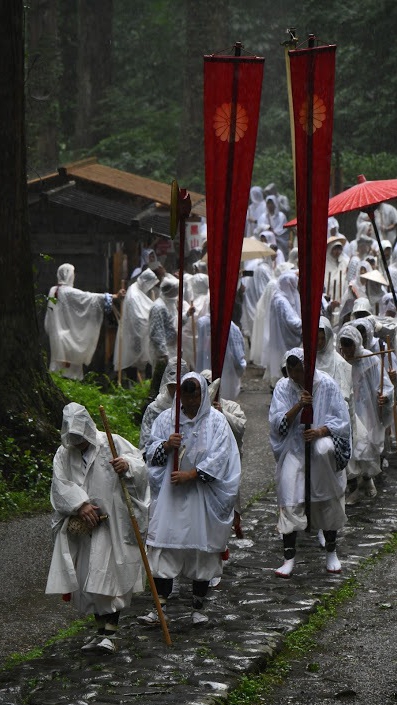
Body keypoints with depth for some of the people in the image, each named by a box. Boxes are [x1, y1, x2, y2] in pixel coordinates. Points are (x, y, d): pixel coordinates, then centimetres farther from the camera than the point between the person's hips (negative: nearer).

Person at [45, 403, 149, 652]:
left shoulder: (112, 444, -3)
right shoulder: (63, 454, 8)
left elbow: (141, 467, -9)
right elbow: (61, 485, -4)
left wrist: (128, 466, -32)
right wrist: (80, 505, -19)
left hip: (112, 525, -4)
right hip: (82, 528, 4)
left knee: (109, 575, -12)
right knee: (89, 578, 8)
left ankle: (110, 633, -11)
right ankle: (102, 629, 19)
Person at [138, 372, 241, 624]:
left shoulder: (216, 421, 0)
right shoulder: (167, 418, 8)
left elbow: (219, 457, -7)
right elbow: (151, 451, 8)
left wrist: (191, 474, -15)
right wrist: (166, 445, -14)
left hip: (202, 496, -2)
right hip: (170, 494, 2)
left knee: (202, 550, 3)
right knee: (164, 548, -5)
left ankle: (199, 608, 15)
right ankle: (160, 608, -4)